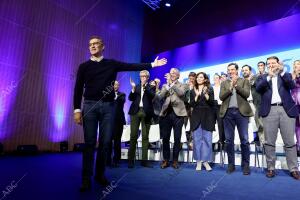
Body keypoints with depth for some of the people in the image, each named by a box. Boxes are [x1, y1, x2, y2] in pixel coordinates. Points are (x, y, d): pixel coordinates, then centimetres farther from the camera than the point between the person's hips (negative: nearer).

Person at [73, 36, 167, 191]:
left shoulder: (112, 64, 10)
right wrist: (77, 109, -6)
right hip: (90, 105, -1)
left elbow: (132, 66, 7)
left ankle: (100, 174, 19)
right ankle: (86, 179, 6)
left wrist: (152, 64, 4)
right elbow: (78, 88, 3)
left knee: (105, 142, 3)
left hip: (108, 106, 1)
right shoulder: (84, 66, 8)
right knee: (89, 142, -2)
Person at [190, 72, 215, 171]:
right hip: (196, 117, 1)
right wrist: (197, 96, -11)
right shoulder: (193, 91, 10)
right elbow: (192, 105, 2)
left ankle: (206, 161, 9)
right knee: (197, 139, 2)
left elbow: (212, 103, -4)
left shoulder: (210, 89, 6)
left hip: (207, 117, -1)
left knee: (207, 139, -2)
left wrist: (206, 94, -17)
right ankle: (198, 161, 10)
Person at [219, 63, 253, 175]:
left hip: (241, 112, -2)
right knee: (229, 140, 4)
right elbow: (221, 97, 2)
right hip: (228, 113, 2)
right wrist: (230, 87, -9)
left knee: (244, 140, 0)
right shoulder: (224, 83, 15)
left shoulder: (244, 81, 10)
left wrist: (236, 85, -11)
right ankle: (231, 164, 14)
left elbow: (246, 94, -5)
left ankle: (245, 165, 12)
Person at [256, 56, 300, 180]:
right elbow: (258, 88, -5)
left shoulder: (286, 75, 16)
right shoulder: (262, 77, 14)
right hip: (269, 111, 0)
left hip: (287, 110, 0)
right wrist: (269, 76, -15)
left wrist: (282, 72, -12)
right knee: (269, 142, 1)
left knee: (290, 141, 3)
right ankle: (270, 168, 10)